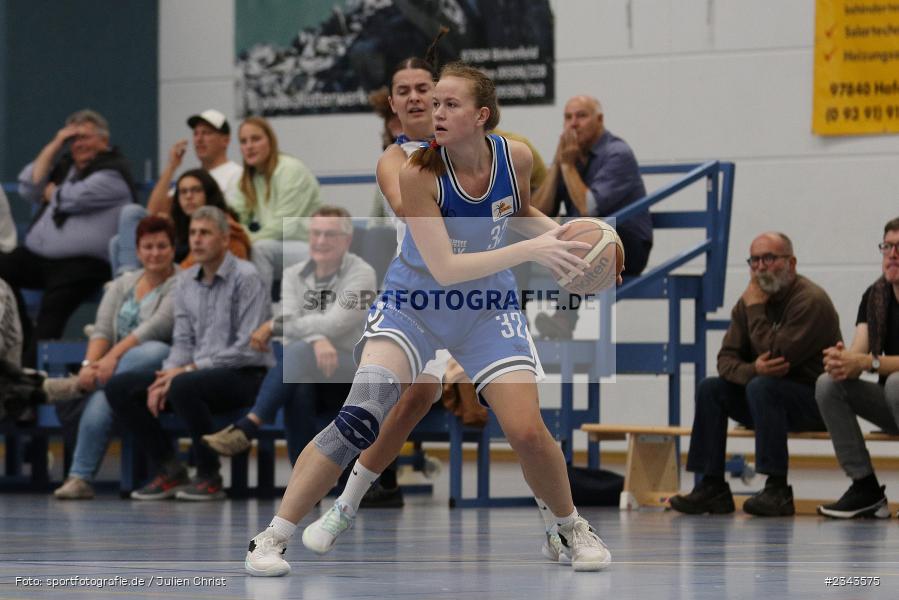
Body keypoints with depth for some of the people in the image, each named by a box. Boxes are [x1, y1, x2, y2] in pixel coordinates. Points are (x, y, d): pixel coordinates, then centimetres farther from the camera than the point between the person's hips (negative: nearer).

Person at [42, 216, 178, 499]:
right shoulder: (122, 285, 18)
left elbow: (157, 326, -16)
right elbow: (102, 330, 7)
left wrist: (114, 356, -27)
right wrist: (90, 364, -15)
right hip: (116, 371, 4)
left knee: (155, 350, -40)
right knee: (100, 400, -33)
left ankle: (79, 385, -37)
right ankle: (79, 478, -36)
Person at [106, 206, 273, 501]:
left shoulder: (246, 278, -12)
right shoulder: (186, 281, 10)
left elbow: (249, 349, -18)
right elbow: (183, 341, 12)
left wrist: (189, 369, -18)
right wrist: (165, 378, -8)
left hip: (244, 375, -7)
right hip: (197, 371, 7)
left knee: (184, 387, -37)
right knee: (119, 387, -7)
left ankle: (209, 477, -19)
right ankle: (169, 470, 1)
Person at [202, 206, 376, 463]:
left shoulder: (361, 275, -4)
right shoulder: (293, 275, 10)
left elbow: (334, 324, -17)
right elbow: (292, 331, -5)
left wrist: (273, 326, -13)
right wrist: (316, 340, -29)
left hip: (351, 369, -3)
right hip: (308, 371, 4)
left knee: (297, 353, -34)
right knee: (298, 387, -34)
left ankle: (247, 427, -41)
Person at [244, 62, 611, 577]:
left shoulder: (516, 157, -12)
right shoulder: (419, 173, -24)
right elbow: (444, 269, -28)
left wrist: (557, 231, -9)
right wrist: (531, 250, -33)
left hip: (488, 308, 3)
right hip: (414, 303, -3)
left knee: (528, 432, -8)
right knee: (359, 418, -21)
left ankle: (574, 529, 21)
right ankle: (272, 539, -14)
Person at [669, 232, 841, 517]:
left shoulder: (811, 301, -18)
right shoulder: (748, 302, 6)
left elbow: (775, 354, -26)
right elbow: (726, 359, 0)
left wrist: (755, 308, -18)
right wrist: (753, 370, -23)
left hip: (817, 400, -8)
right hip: (772, 396, 8)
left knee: (762, 386, -33)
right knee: (710, 388, -7)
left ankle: (778, 490, -33)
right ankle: (712, 488, -9)